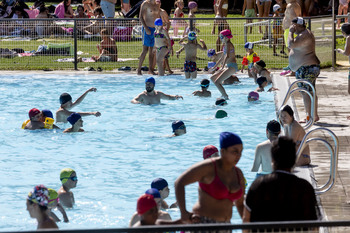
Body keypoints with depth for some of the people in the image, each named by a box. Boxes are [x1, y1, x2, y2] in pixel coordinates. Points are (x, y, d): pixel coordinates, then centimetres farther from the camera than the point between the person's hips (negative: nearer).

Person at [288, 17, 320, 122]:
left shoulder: (304, 35, -18)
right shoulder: (305, 33, 17)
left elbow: (291, 45, -25)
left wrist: (291, 32, -16)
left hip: (306, 69, -11)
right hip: (310, 67, 11)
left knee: (305, 92, -9)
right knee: (311, 92, 14)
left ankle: (310, 117, -9)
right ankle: (314, 116, 19)